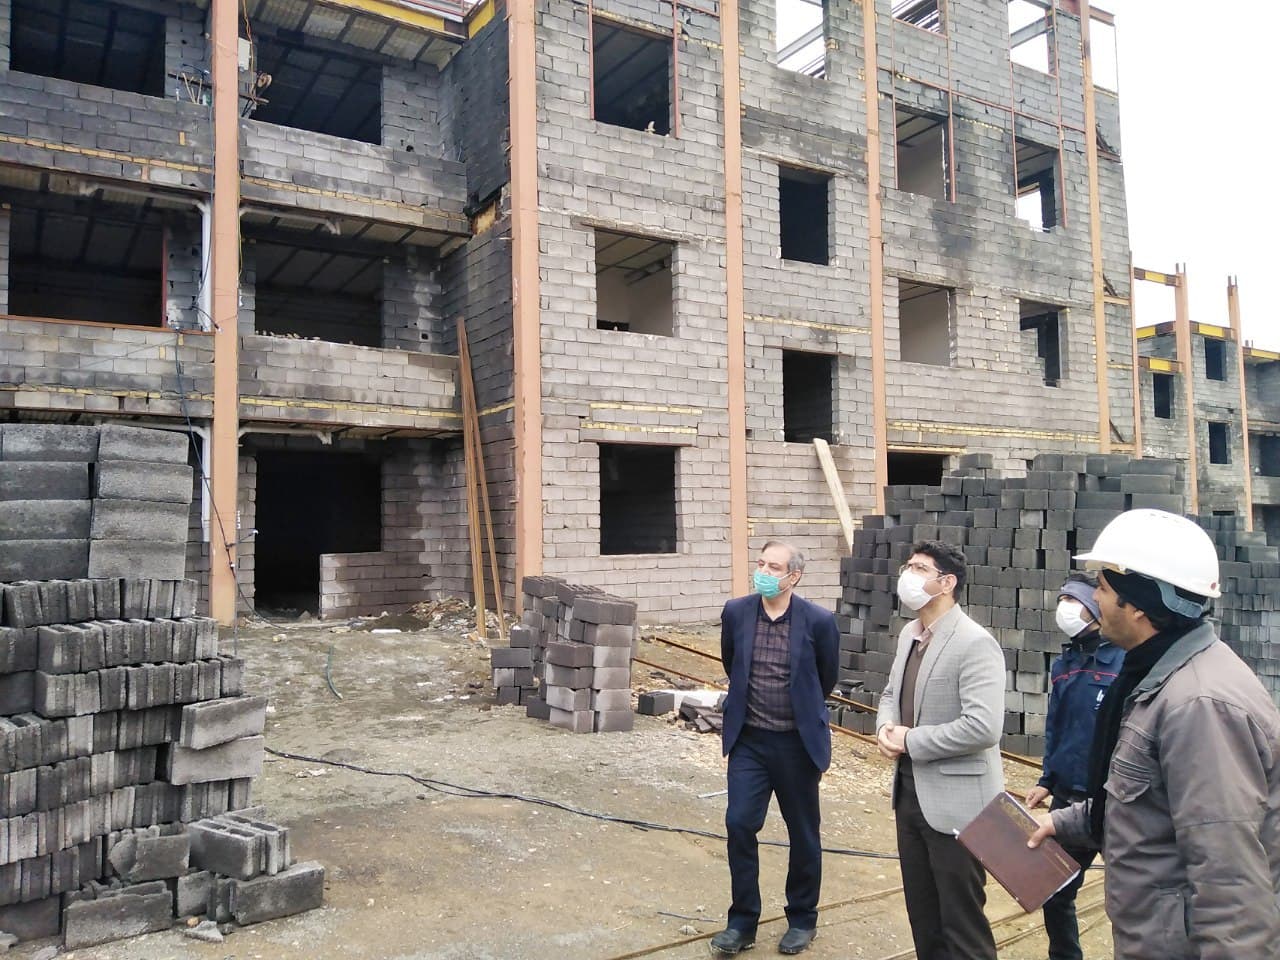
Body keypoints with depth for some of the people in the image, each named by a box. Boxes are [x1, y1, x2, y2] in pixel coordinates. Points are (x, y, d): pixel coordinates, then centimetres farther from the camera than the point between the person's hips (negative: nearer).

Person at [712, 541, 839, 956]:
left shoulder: (819, 621, -13)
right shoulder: (736, 612, -6)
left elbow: (827, 676, 6)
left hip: (797, 742, -2)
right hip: (748, 739, 2)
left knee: (803, 834, 11)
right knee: (739, 824, -1)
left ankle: (802, 919, 31)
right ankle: (742, 921, 16)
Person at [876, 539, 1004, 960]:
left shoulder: (975, 643, -20)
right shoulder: (909, 634, 7)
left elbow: (983, 727, -28)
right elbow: (891, 693, 19)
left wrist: (910, 741, -20)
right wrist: (886, 726, -3)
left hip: (955, 803, -8)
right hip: (910, 793, 8)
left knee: (961, 922, 7)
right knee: (922, 913, 21)